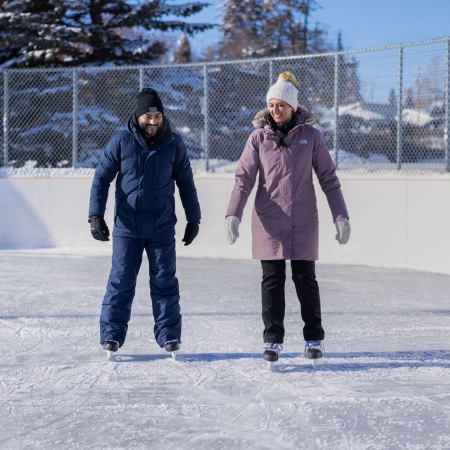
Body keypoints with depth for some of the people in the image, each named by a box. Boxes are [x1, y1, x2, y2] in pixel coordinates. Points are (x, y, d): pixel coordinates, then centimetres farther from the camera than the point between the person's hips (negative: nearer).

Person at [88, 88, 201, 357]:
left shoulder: (174, 144, 0)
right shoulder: (121, 142, -4)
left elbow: (186, 183, 9)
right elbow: (102, 178, 0)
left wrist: (194, 219, 10)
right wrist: (96, 215, -5)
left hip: (162, 229, 1)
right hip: (126, 227, -1)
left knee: (165, 282, 5)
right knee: (121, 282, 2)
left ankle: (169, 335, 13)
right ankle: (112, 335, 9)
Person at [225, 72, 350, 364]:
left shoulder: (310, 136, 1)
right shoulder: (259, 137, 2)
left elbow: (329, 178, 4)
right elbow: (244, 178, -1)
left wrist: (341, 216, -1)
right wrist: (234, 214, -14)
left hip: (303, 222, -1)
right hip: (269, 222, 1)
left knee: (305, 279, 4)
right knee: (272, 281, 3)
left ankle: (314, 338, 17)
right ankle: (273, 340, 12)